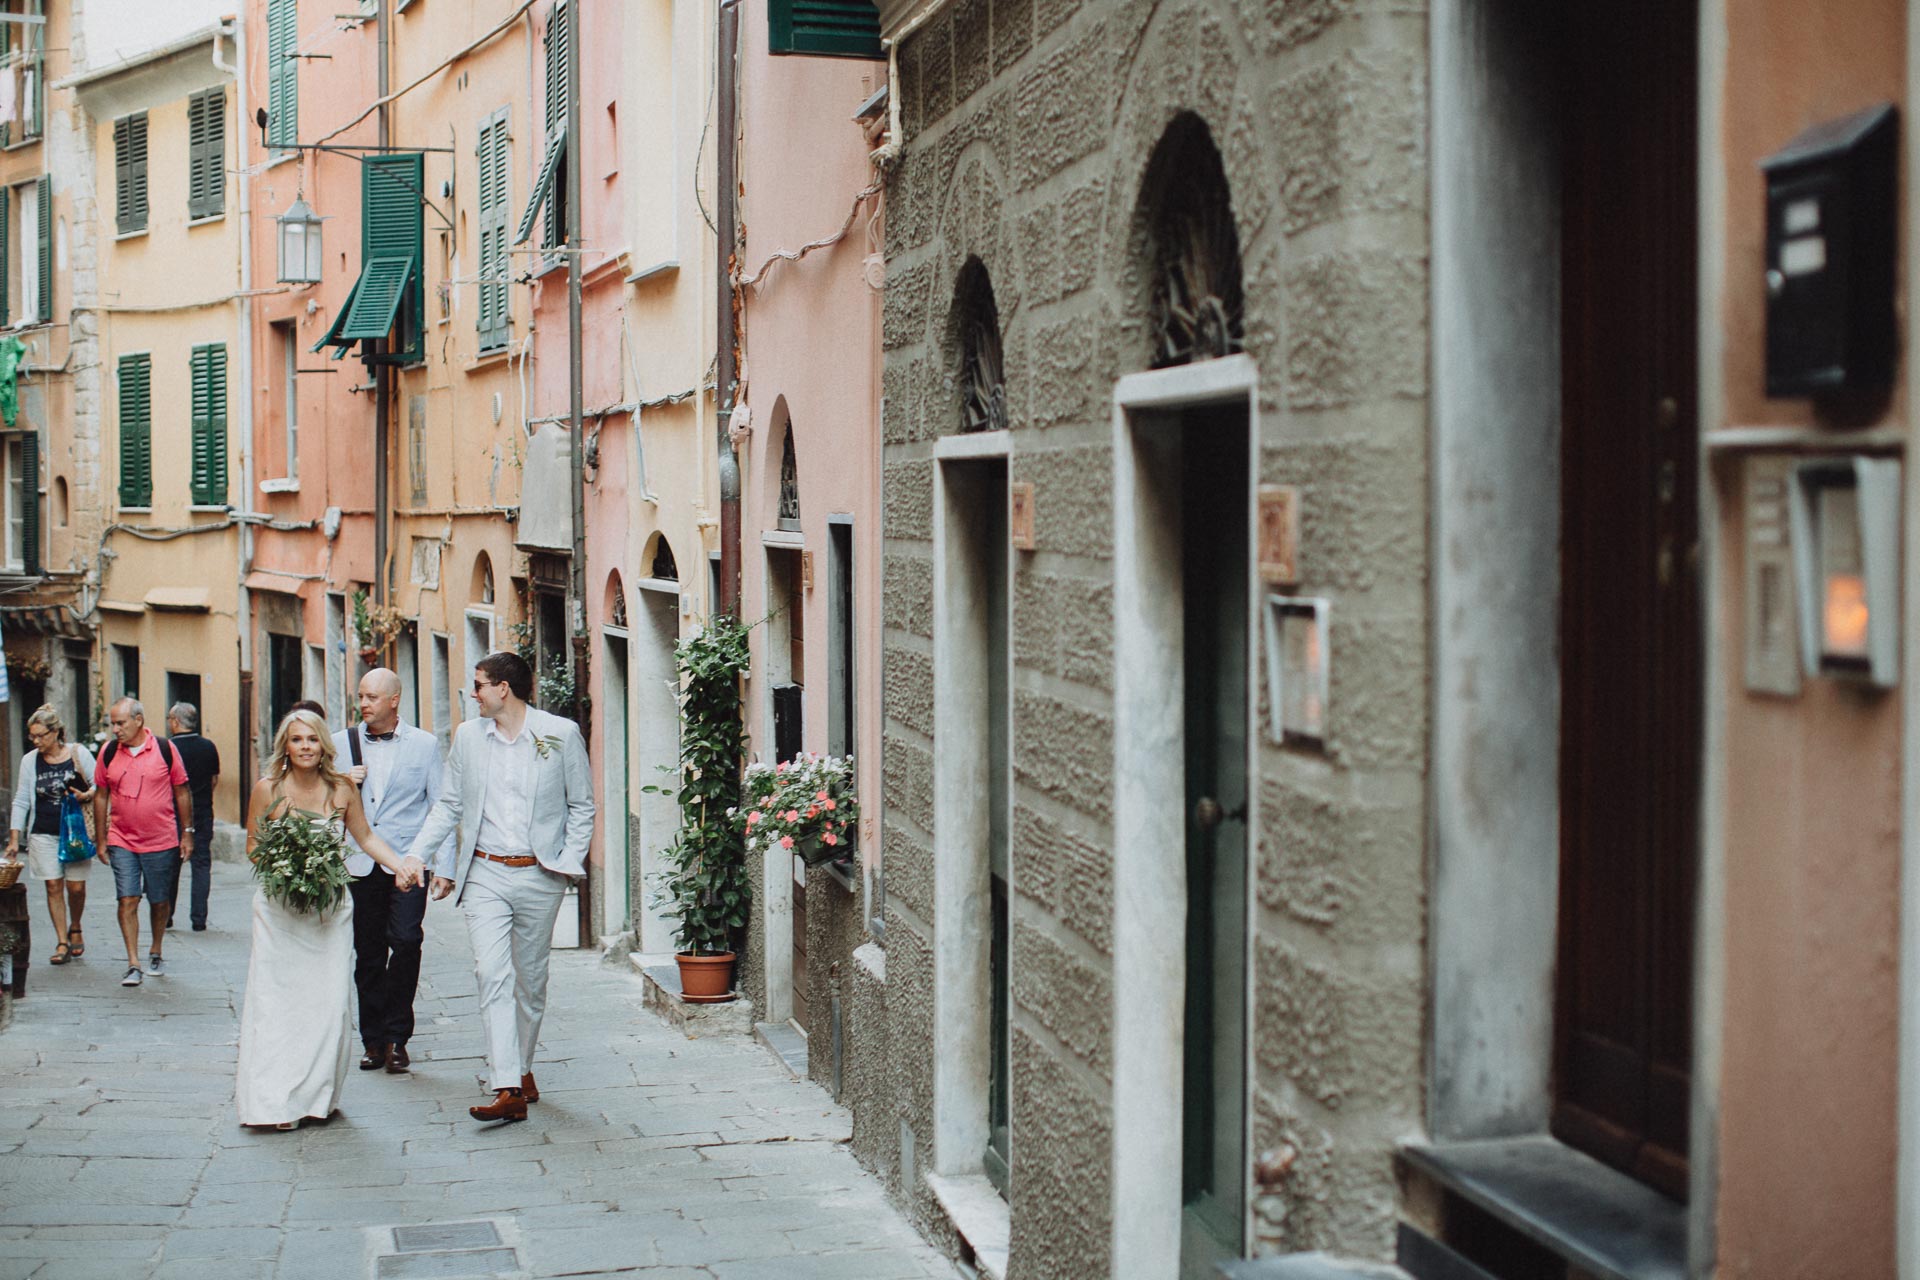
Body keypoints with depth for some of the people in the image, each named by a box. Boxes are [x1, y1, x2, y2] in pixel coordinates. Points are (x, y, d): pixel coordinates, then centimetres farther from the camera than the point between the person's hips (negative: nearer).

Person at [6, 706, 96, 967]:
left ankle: (75, 928, 27)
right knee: (53, 886, -3)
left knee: (76, 886, -1)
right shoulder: (30, 760, 4)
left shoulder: (78, 753, -2)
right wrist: (14, 838, 1)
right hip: (44, 833, 1)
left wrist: (86, 796, -17)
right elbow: (21, 801, 6)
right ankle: (62, 943, 2)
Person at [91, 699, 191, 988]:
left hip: (161, 842, -1)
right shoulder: (109, 753, 0)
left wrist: (186, 833, 2)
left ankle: (155, 953, 29)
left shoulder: (164, 750, -5)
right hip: (121, 842, 1)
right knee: (128, 900, -7)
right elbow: (101, 795, 9)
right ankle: (133, 964, -6)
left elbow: (181, 792, 3)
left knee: (160, 902, 9)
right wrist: (101, 840, 7)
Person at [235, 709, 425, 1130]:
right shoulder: (267, 789, -2)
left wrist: (399, 863, -3)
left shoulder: (342, 789, 2)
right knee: (279, 999, -1)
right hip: (280, 911, -1)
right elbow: (252, 846, 6)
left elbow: (366, 837, 12)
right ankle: (278, 1099, 6)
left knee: (328, 1000, 0)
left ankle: (317, 1094, 11)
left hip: (331, 909, 2)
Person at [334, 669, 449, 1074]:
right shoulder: (343, 743, 10)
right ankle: (373, 1040, 16)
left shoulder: (424, 744, 5)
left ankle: (396, 1037, -2)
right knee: (368, 952, 4)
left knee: (405, 941, -15)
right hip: (360, 862, 2)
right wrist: (343, 783, -5)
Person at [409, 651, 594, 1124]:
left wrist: (568, 862, -3)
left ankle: (521, 1067, 28)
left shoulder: (561, 734, -2)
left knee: (530, 978, 9)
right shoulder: (468, 736, 7)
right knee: (492, 975, -11)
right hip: (484, 875, 1)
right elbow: (449, 805, 15)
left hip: (539, 876, -1)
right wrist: (415, 857, 7)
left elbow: (582, 806, 5)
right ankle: (508, 1089, -16)